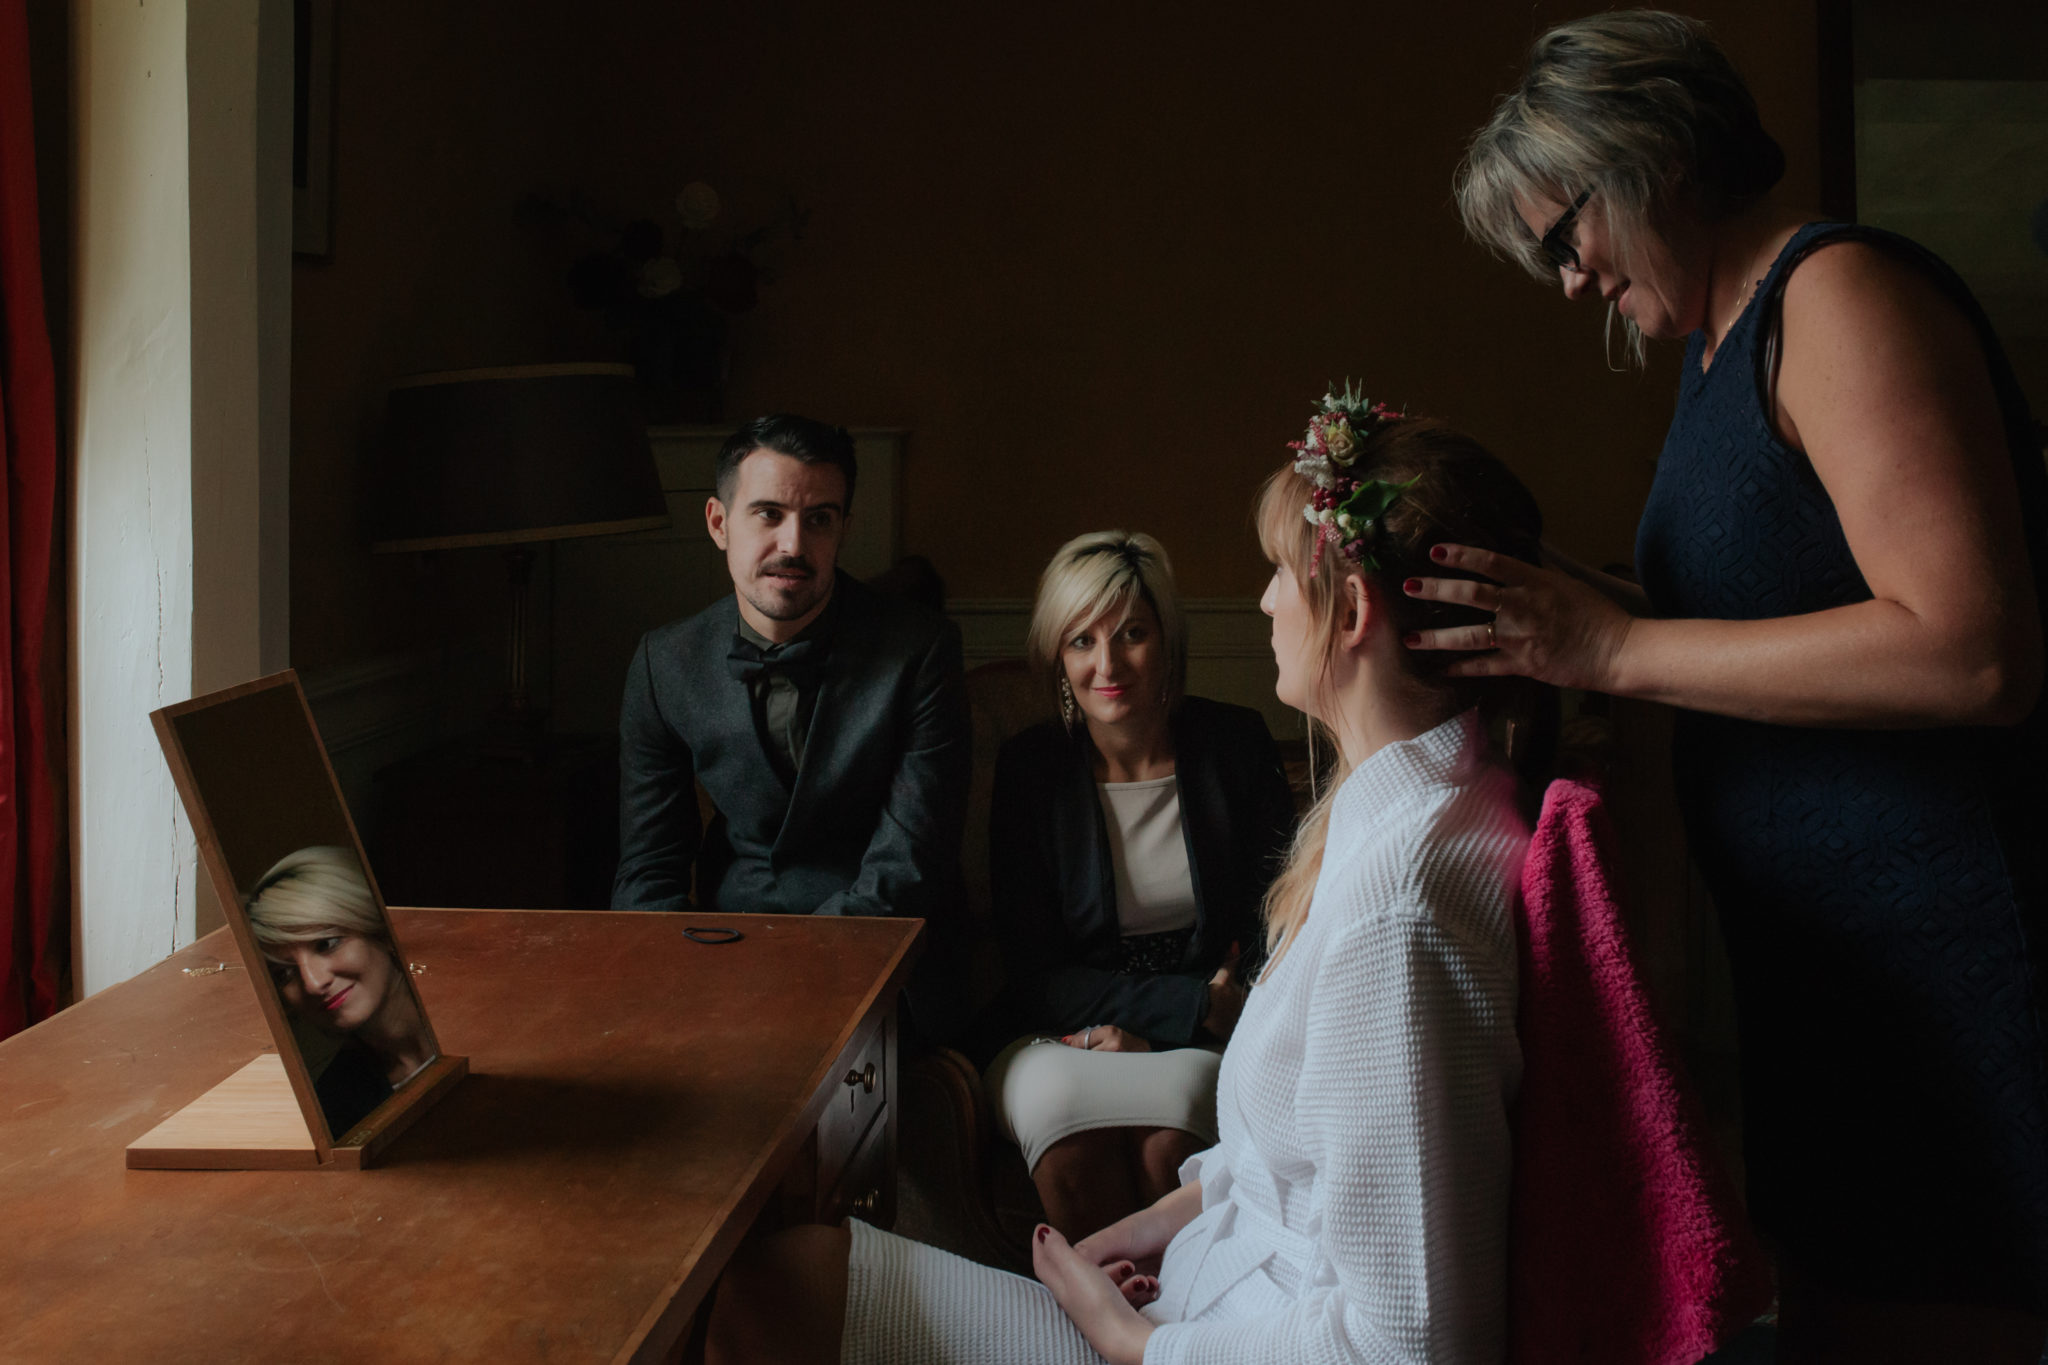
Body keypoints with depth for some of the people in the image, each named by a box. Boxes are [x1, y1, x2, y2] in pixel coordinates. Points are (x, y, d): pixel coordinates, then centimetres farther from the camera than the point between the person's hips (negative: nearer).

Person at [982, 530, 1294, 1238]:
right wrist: (1193, 1006, -15)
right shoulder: (1029, 766, -1)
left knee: (1166, 1139, -32)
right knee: (1055, 1099, -32)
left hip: (1202, 1043, 0)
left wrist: (1142, 1026, -10)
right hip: (1067, 1033, 1)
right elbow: (1032, 970, -2)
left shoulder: (1235, 745, 0)